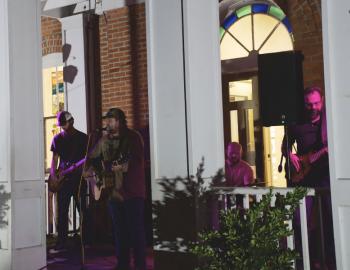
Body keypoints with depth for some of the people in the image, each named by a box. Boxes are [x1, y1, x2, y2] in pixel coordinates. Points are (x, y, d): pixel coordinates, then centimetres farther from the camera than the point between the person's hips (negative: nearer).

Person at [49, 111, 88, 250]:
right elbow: (55, 159, 8)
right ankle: (62, 241, 7)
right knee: (62, 211, 2)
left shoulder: (82, 138, 2)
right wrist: (53, 175, -5)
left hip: (78, 178, -2)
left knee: (83, 209, 1)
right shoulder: (57, 138, 9)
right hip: (63, 179, 2)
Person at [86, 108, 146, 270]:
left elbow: (137, 160, -17)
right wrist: (98, 170, 1)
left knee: (136, 229, -4)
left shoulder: (133, 137, -5)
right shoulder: (104, 140, 13)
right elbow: (92, 159, 19)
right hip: (113, 190, 6)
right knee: (119, 230, 11)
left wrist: (122, 167, -24)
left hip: (132, 191, -6)